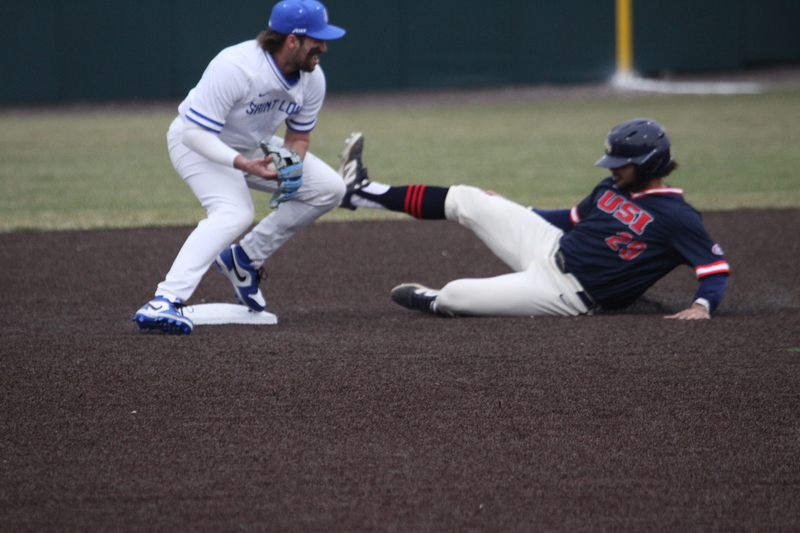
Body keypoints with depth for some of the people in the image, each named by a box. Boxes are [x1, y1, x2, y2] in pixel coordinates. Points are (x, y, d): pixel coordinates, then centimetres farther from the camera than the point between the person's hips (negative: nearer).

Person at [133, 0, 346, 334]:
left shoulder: (312, 79, -12)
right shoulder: (233, 68, -34)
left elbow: (298, 136, 3)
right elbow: (195, 133, -33)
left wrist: (293, 165, -20)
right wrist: (244, 165, -44)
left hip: (254, 148, 8)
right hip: (198, 144, -8)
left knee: (329, 189, -1)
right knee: (234, 213, -34)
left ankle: (244, 259, 8)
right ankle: (163, 304, -45)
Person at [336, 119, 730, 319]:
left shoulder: (677, 218, -17)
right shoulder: (613, 188, 7)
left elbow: (717, 267, -19)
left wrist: (702, 305, -39)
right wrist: (508, 213, 24)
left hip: (564, 293, -8)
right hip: (551, 248, 8)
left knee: (450, 298, -15)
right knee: (464, 200, 7)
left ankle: (431, 301, 24)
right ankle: (363, 192, 22)